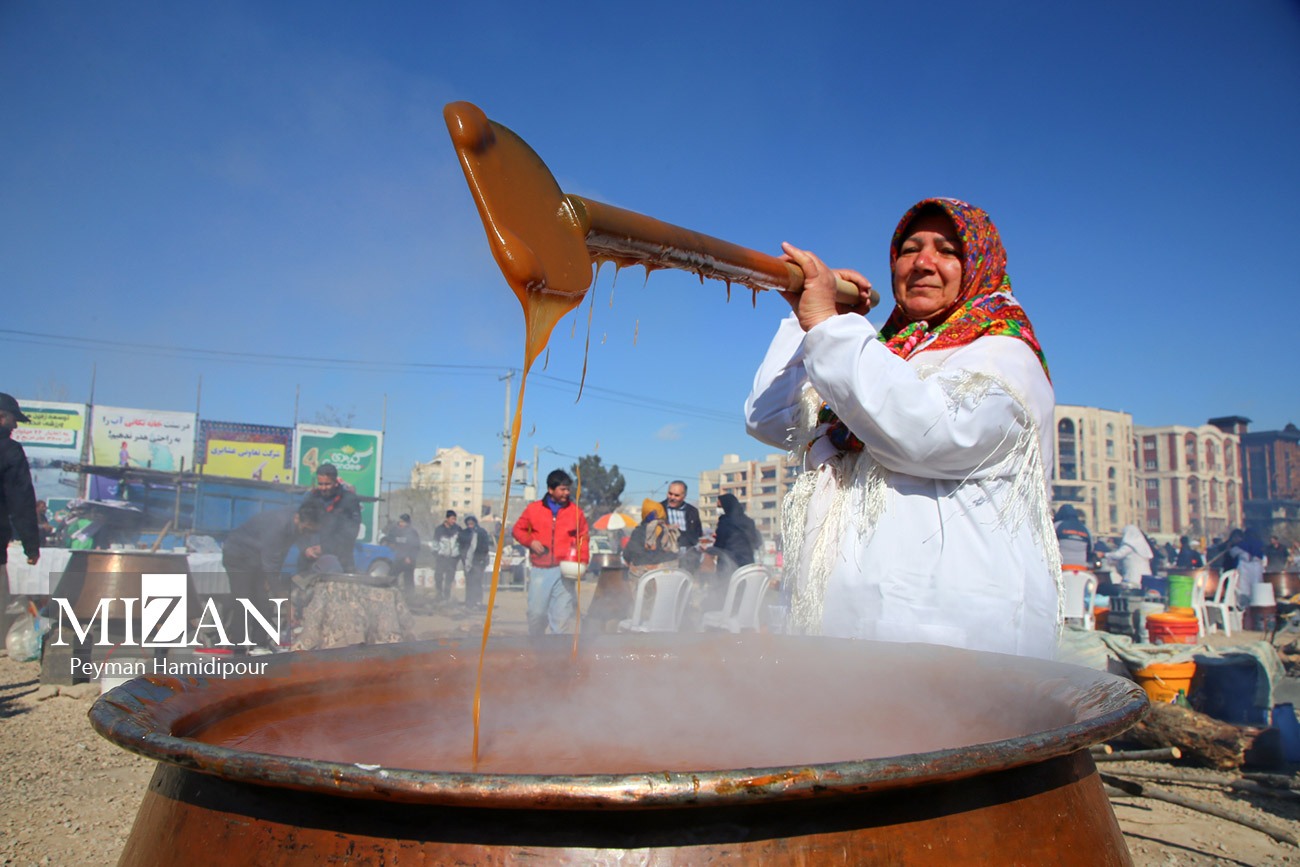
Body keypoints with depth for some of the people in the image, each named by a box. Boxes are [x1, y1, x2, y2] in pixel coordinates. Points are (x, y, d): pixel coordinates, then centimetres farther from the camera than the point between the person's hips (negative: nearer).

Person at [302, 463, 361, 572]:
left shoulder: (349, 499, -5)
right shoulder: (310, 497, 4)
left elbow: (348, 533, -8)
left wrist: (325, 548, -14)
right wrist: (306, 548, -16)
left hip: (340, 559, -2)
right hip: (313, 558, 2)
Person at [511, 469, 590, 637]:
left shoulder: (575, 511, 5)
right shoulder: (533, 509, 5)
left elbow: (583, 538, 8)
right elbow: (518, 529, 14)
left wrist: (582, 560, -6)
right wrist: (530, 541, -4)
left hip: (565, 571, 0)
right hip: (540, 571, 0)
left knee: (563, 614, -3)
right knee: (536, 612, 4)